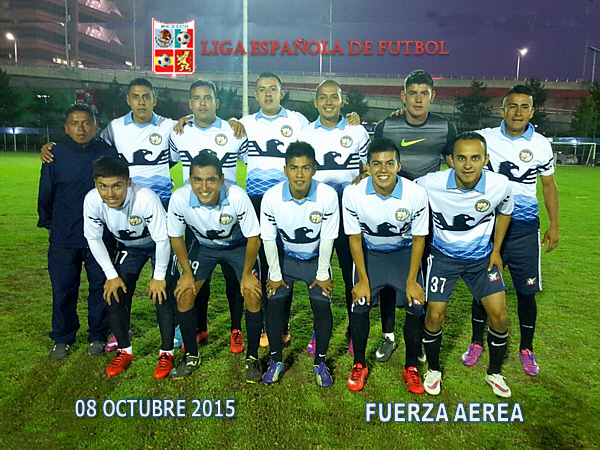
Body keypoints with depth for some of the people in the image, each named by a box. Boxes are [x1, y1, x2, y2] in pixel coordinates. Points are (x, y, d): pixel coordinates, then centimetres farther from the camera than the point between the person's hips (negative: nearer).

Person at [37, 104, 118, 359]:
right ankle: (62, 340, 29)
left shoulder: (108, 153, 0)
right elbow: (46, 192, 10)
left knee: (101, 288, 8)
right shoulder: (56, 154, 1)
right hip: (64, 239, 1)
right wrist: (48, 224, 13)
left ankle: (98, 337, 27)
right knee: (63, 290, 9)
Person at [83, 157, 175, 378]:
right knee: (114, 295, -3)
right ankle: (124, 351, 17)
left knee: (162, 296, -12)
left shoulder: (146, 198, -40)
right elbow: (93, 239, -11)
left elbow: (162, 239, -28)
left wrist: (159, 277, -20)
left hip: (158, 245, -4)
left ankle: (166, 353, 6)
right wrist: (111, 275, -9)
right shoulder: (92, 200, -27)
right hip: (128, 247, 4)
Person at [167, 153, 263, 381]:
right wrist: (187, 273, -7)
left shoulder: (237, 196, -37)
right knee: (184, 294, -7)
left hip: (238, 245, -2)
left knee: (253, 295, -15)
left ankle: (252, 357, 7)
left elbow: (253, 237, -22)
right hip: (203, 246, 2)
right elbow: (176, 237, -12)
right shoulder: (179, 198, -31)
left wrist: (247, 274, -14)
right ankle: (191, 355, 16)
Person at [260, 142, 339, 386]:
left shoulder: (328, 196, -28)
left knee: (322, 303, -13)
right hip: (285, 255, 1)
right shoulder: (271, 197, -25)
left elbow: (327, 239, -17)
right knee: (275, 302, -10)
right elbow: (269, 239, -13)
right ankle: (276, 359, 12)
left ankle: (320, 362, 9)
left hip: (316, 257, 0)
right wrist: (275, 274, -7)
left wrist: (322, 274, -9)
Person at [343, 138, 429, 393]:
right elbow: (355, 238, -12)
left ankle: (411, 367, 12)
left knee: (416, 308, -12)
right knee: (360, 307, -12)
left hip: (404, 252, 0)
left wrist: (412, 280, -11)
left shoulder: (416, 194, -24)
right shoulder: (353, 193, -24)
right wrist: (363, 280, -11)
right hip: (369, 252, 0)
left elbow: (419, 238, -10)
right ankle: (359, 365, 12)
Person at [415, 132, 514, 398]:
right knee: (435, 315, -5)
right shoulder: (430, 184, -25)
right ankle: (433, 370, 23)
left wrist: (496, 250, 4)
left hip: (482, 257, 2)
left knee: (499, 315, -1)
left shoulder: (500, 186, -18)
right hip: (444, 256, -2)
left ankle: (494, 373, 26)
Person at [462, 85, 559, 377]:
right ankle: (476, 343, 26)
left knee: (526, 292, 6)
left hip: (524, 228, 1)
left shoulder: (541, 144, 4)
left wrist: (554, 225, 9)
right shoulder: (484, 138, -1)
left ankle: (526, 349, 27)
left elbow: (548, 185, 11)